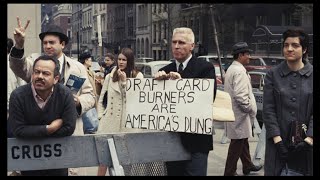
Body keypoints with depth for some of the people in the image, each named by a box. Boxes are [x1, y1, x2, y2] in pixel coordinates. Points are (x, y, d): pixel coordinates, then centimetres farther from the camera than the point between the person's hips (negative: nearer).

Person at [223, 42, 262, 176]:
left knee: (243, 140, 22)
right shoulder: (239, 71, -20)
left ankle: (247, 166, 36)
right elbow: (240, 95, -28)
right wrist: (250, 108, -15)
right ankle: (230, 172, 7)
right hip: (239, 114, -11)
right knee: (237, 142, -1)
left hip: (234, 112, 11)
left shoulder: (232, 68, 13)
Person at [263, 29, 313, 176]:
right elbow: (268, 109, -1)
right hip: (279, 142, 0)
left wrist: (309, 139, -13)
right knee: (276, 171, 3)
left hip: (306, 143, 0)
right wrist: (277, 139, -10)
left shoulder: (311, 75, 2)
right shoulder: (272, 75, 4)